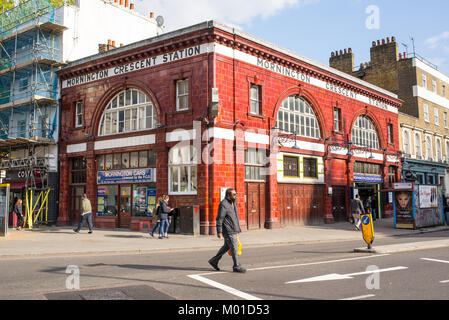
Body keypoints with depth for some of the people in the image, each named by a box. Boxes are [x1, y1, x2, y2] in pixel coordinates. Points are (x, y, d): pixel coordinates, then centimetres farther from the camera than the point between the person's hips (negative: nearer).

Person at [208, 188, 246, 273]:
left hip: (233, 230, 10)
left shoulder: (233, 203, 12)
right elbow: (219, 219, -19)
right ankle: (236, 267, 6)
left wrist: (237, 228, 22)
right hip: (228, 231, -10)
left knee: (227, 246, 17)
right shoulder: (223, 204, -17)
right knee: (234, 248, -4)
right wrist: (219, 232, -20)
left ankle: (214, 261, 28)